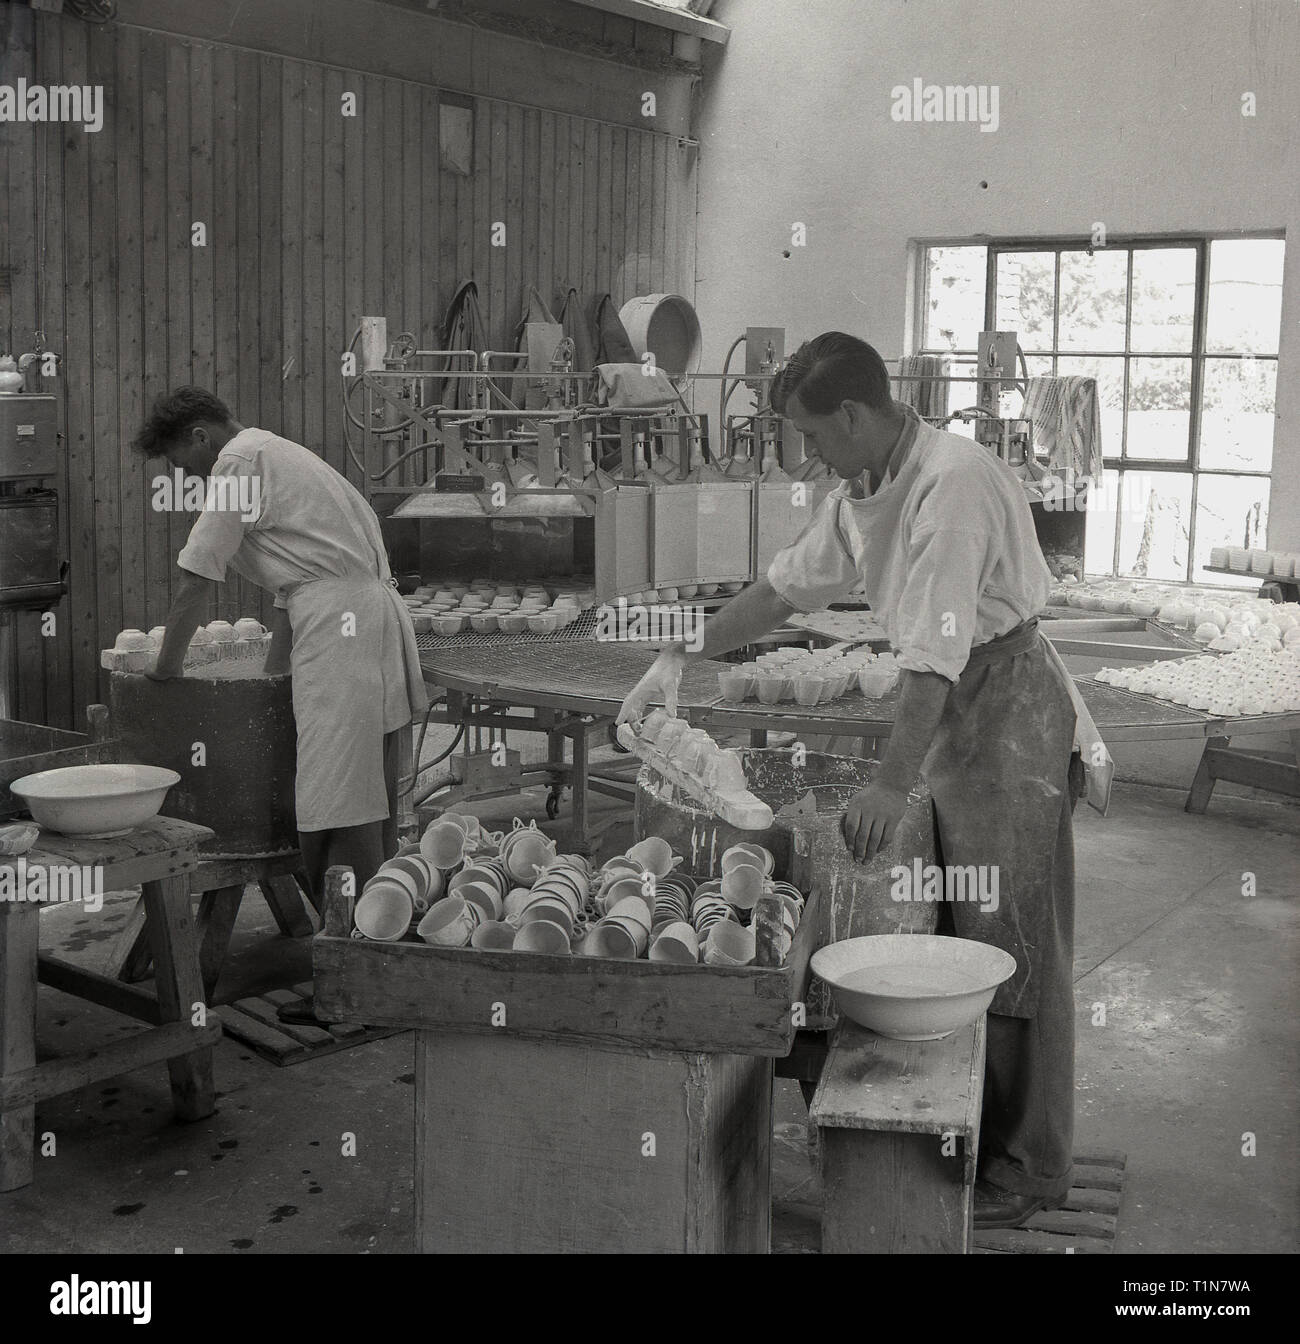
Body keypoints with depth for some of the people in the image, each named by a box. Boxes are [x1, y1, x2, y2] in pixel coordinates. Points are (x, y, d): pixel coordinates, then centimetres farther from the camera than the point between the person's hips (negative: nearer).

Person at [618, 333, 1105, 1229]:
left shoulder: (952, 483, -25)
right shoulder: (864, 489, 5)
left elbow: (937, 651, -29)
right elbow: (789, 586, 15)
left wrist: (893, 784, -31)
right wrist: (682, 661, 12)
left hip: (1009, 706, -9)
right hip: (952, 708, 9)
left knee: (1010, 945, -1)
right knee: (956, 935, 14)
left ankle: (1029, 1170, 12)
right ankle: (974, 1133, 27)